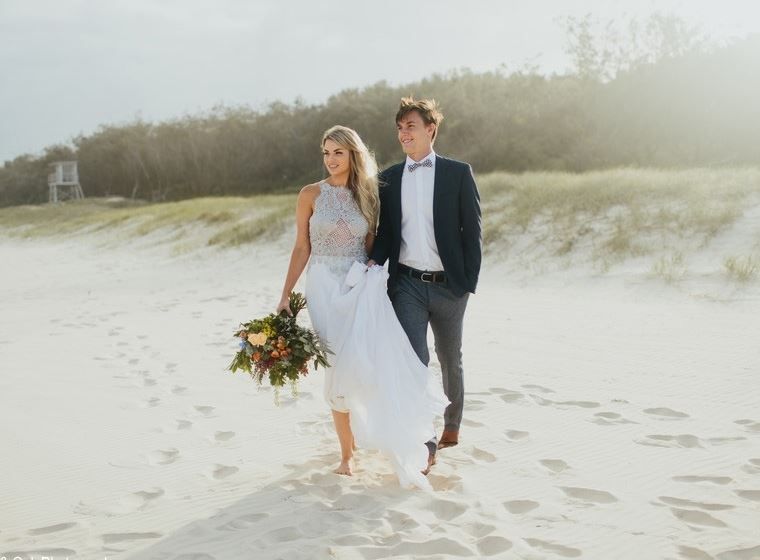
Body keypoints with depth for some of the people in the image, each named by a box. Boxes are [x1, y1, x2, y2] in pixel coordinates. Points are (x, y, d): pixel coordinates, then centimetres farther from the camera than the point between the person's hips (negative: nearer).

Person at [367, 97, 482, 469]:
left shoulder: (458, 173, -1)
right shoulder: (389, 178, 8)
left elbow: (472, 231, -2)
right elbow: (386, 231, 11)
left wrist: (469, 282, -6)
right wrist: (374, 261, -9)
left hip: (448, 285, -1)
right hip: (407, 284, 1)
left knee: (450, 361, 14)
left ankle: (452, 428, 36)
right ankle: (424, 442, -4)